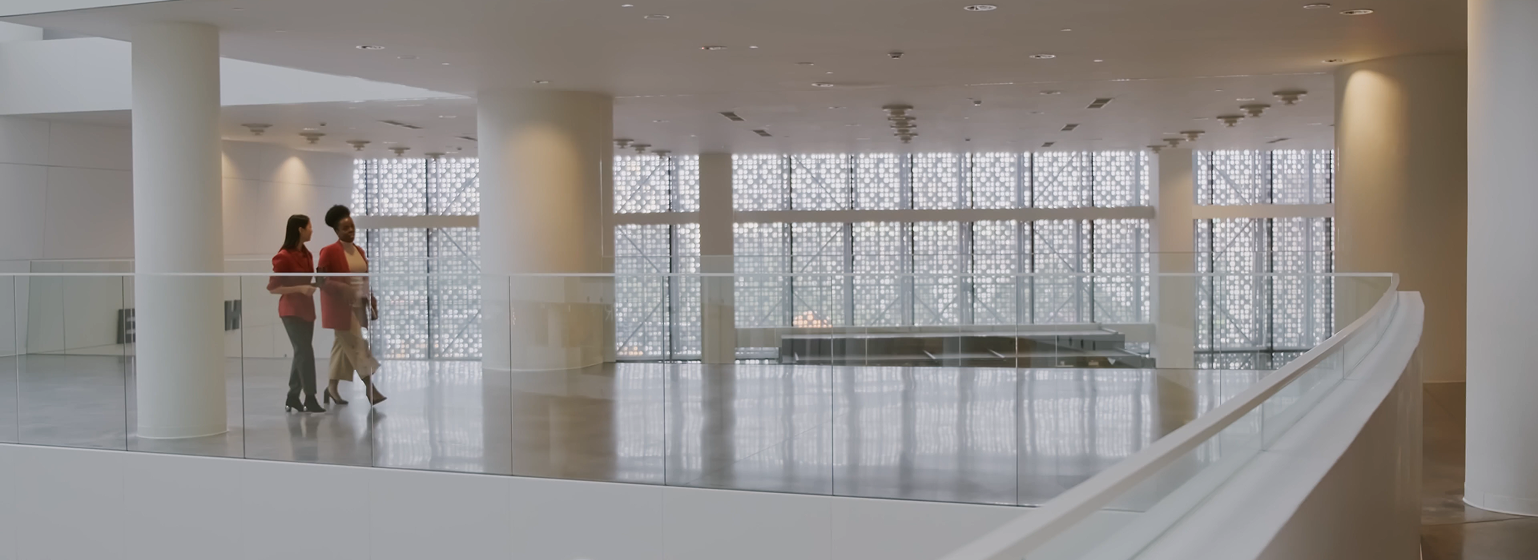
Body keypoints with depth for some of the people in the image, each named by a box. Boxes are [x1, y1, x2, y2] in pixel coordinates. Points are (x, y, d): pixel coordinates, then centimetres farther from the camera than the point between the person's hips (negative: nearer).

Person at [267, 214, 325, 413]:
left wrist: (317, 283, 2)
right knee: (305, 353, -9)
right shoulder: (284, 257, -15)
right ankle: (310, 399, -5)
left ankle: (293, 398, 19)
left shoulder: (306, 254, 9)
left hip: (306, 309, 8)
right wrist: (300, 289, -23)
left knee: (301, 353, 11)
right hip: (292, 311, -8)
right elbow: (272, 288, -15)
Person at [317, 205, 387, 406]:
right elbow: (321, 280, -12)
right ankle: (370, 387, -9)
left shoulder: (359, 251, 11)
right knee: (357, 345, -10)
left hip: (358, 305, 7)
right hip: (340, 306, -7)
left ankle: (332, 387, 21)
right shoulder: (329, 252, -11)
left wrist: (371, 299, 9)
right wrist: (342, 289, -24)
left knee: (343, 345, 12)